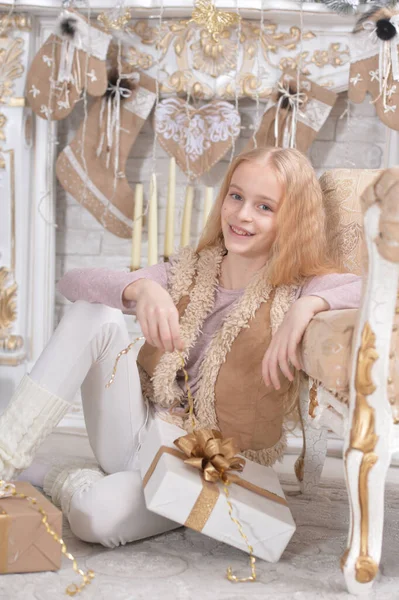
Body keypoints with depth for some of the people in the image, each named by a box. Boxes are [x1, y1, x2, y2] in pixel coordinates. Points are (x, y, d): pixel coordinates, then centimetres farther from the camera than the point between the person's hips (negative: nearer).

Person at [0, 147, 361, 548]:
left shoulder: (298, 289, -5)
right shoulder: (190, 271, 4)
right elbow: (73, 282, -7)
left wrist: (307, 305, -37)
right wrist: (141, 288, -28)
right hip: (142, 435, 4)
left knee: (98, 514, -34)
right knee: (97, 313, -19)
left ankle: (40, 476, -1)